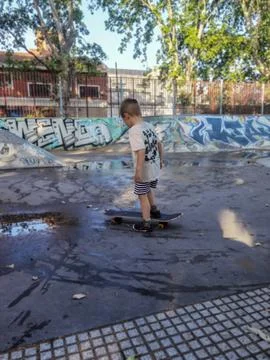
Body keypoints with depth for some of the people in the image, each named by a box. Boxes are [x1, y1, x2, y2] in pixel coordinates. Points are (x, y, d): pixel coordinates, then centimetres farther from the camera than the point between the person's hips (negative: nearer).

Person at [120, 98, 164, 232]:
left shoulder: (134, 130, -21)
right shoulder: (149, 126, 4)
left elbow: (141, 151, -30)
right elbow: (159, 144, 11)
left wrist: (138, 171, -29)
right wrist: (160, 161, 21)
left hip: (144, 171, -8)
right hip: (155, 168, 8)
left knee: (142, 196, 8)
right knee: (148, 189, 30)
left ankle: (146, 223, 18)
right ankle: (154, 210, 47)